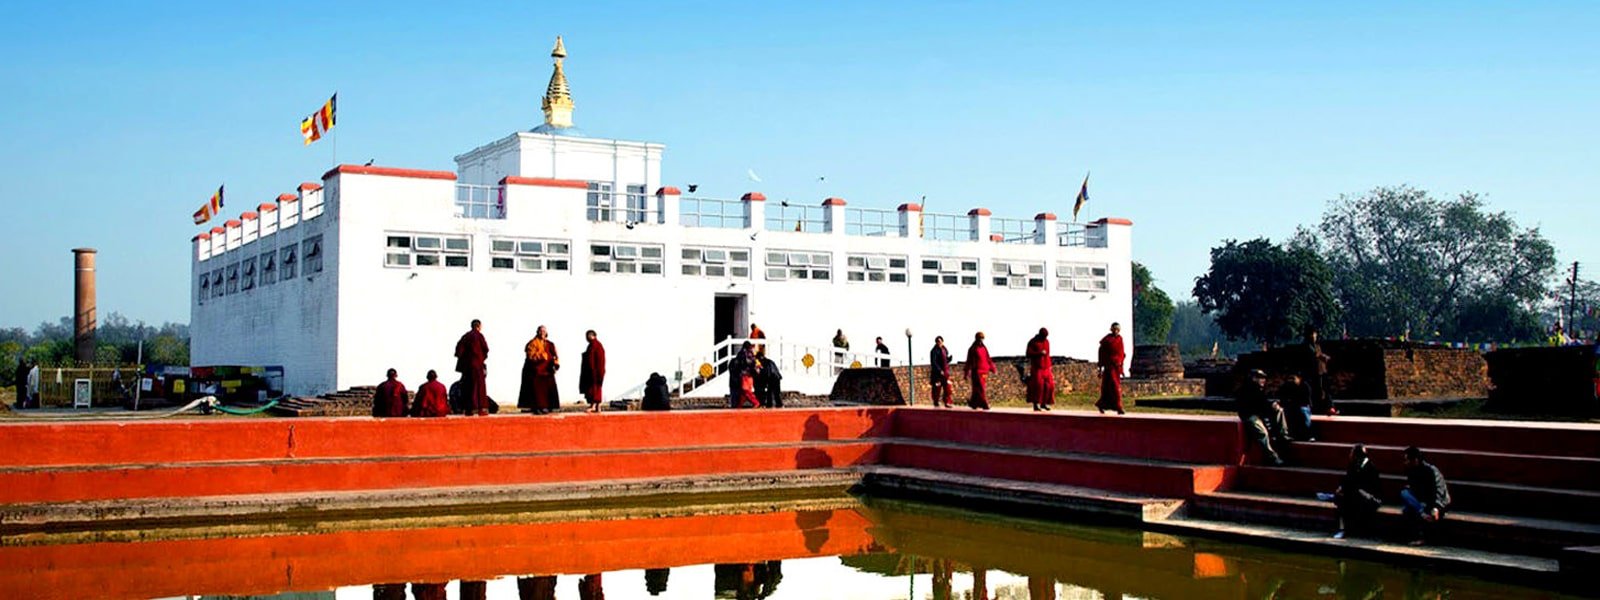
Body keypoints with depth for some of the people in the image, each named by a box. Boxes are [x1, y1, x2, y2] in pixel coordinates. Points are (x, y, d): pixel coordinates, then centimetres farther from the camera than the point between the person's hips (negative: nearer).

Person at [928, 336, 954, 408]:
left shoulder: (945, 350, 12)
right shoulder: (934, 351, -8)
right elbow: (933, 362, -14)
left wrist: (949, 358, -5)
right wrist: (940, 370, -20)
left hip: (945, 372, 6)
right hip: (937, 372, -6)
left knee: (947, 388, 0)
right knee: (937, 388, -1)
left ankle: (947, 402, 2)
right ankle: (936, 402, 11)